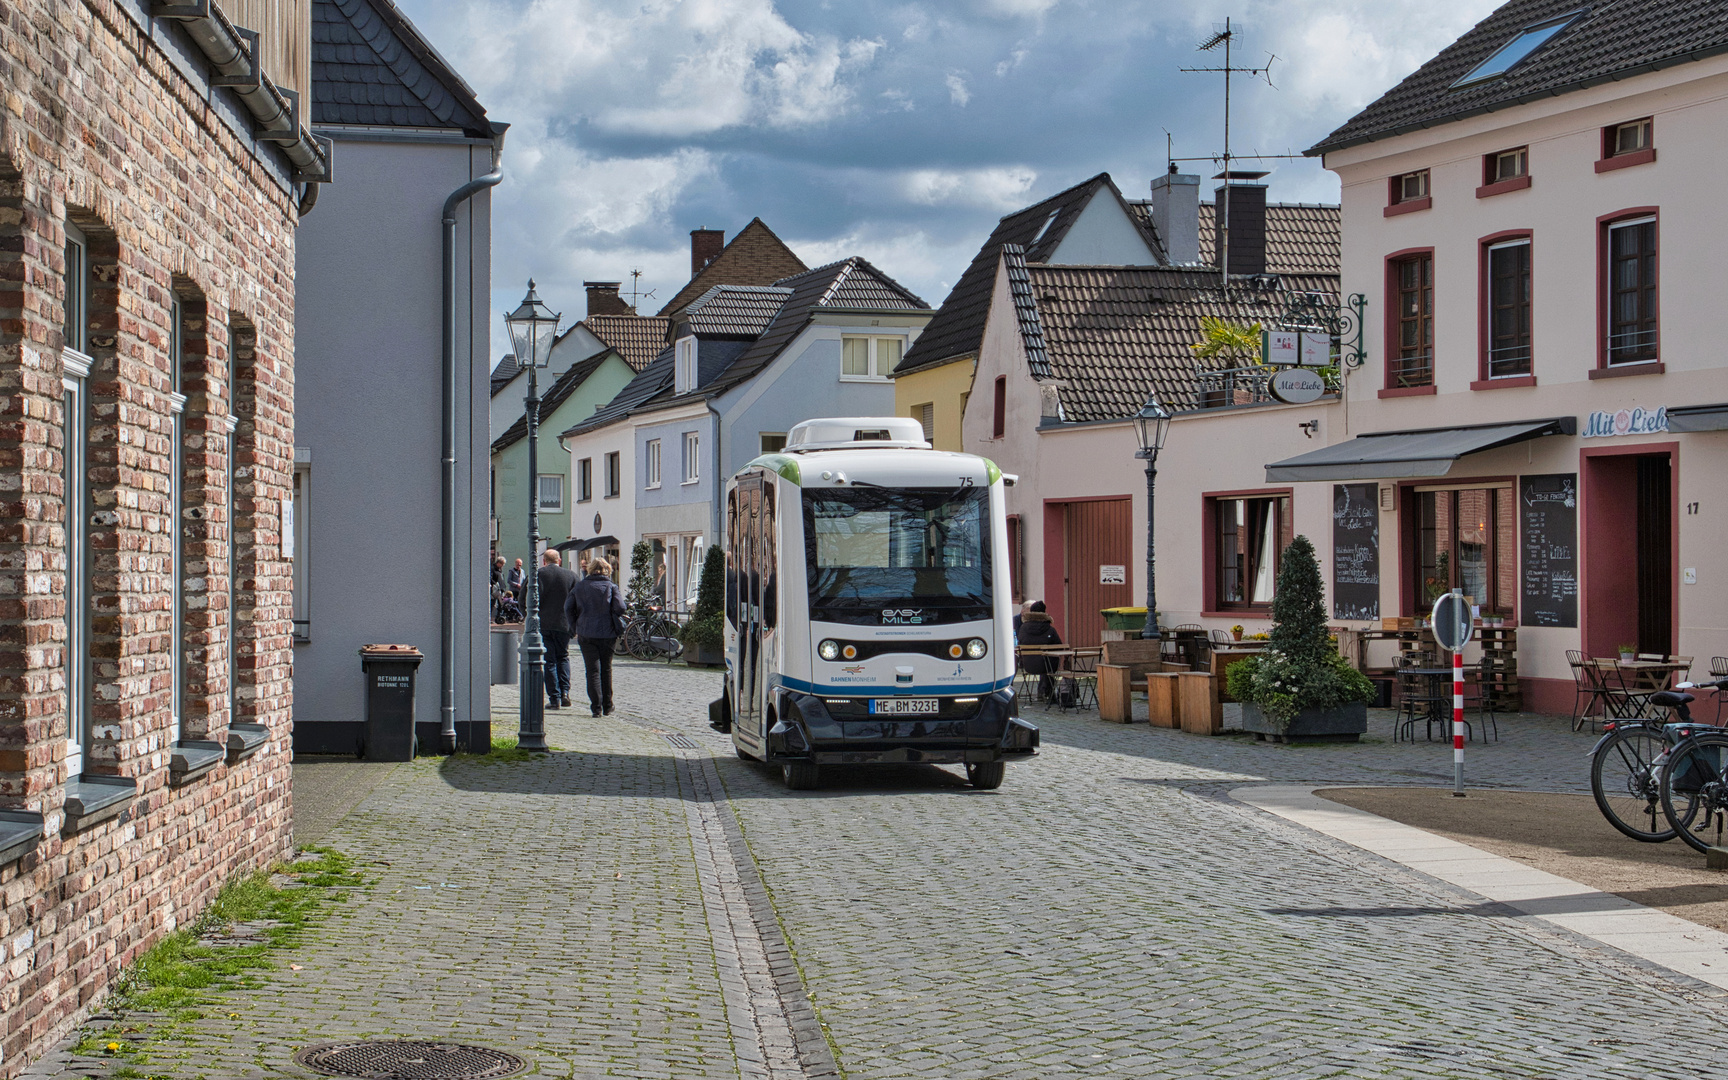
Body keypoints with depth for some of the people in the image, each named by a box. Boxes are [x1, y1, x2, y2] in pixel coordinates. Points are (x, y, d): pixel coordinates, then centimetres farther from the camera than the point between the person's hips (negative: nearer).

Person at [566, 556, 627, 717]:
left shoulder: (580, 586, 6)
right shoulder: (611, 586, 0)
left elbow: (568, 607, 0)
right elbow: (620, 608, -11)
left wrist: (575, 626, 10)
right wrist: (618, 625, 8)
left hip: (586, 634, 0)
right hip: (607, 633, 0)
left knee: (593, 670, 1)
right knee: (606, 669, 12)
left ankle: (596, 707, -8)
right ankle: (607, 707, 17)